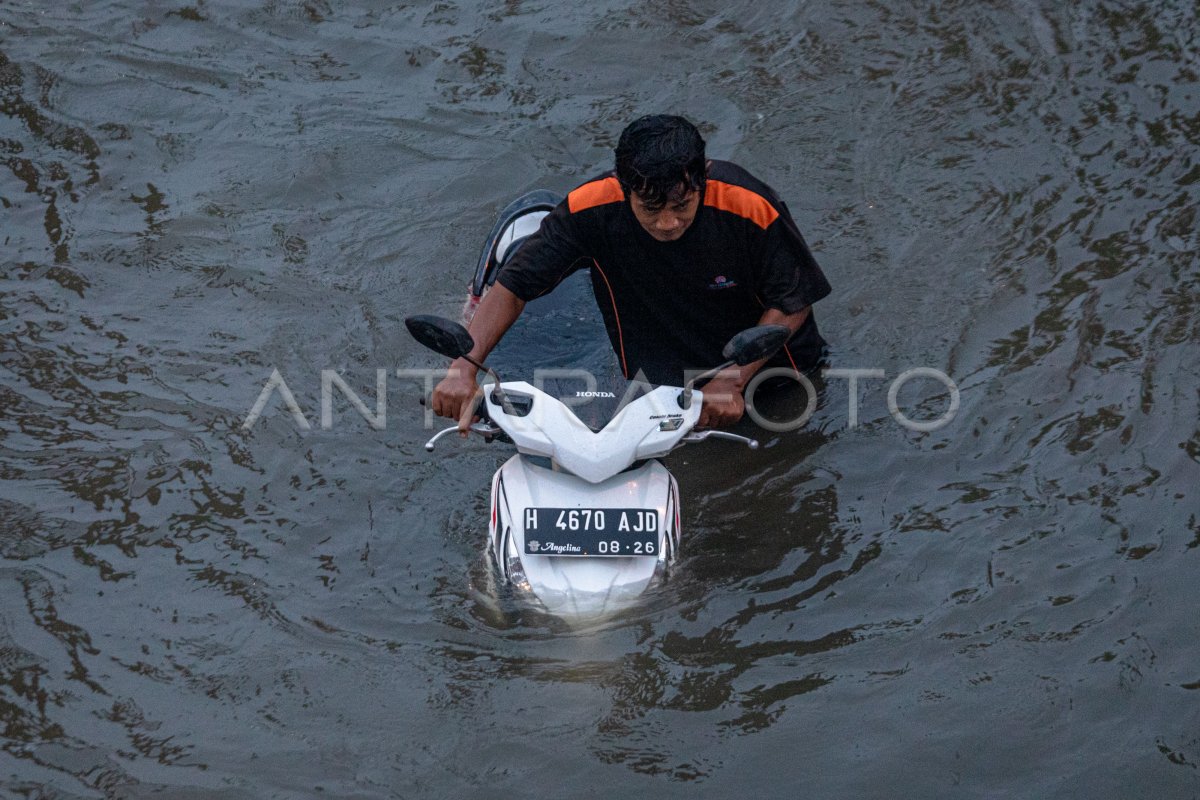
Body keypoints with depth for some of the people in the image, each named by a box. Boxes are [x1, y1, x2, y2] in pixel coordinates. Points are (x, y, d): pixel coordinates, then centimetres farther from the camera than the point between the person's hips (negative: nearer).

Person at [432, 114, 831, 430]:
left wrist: (734, 379, -30)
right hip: (660, 367, 1)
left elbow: (792, 304, -18)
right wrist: (463, 368, -36)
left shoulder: (752, 207, -31)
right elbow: (511, 287, -22)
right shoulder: (591, 208, -28)